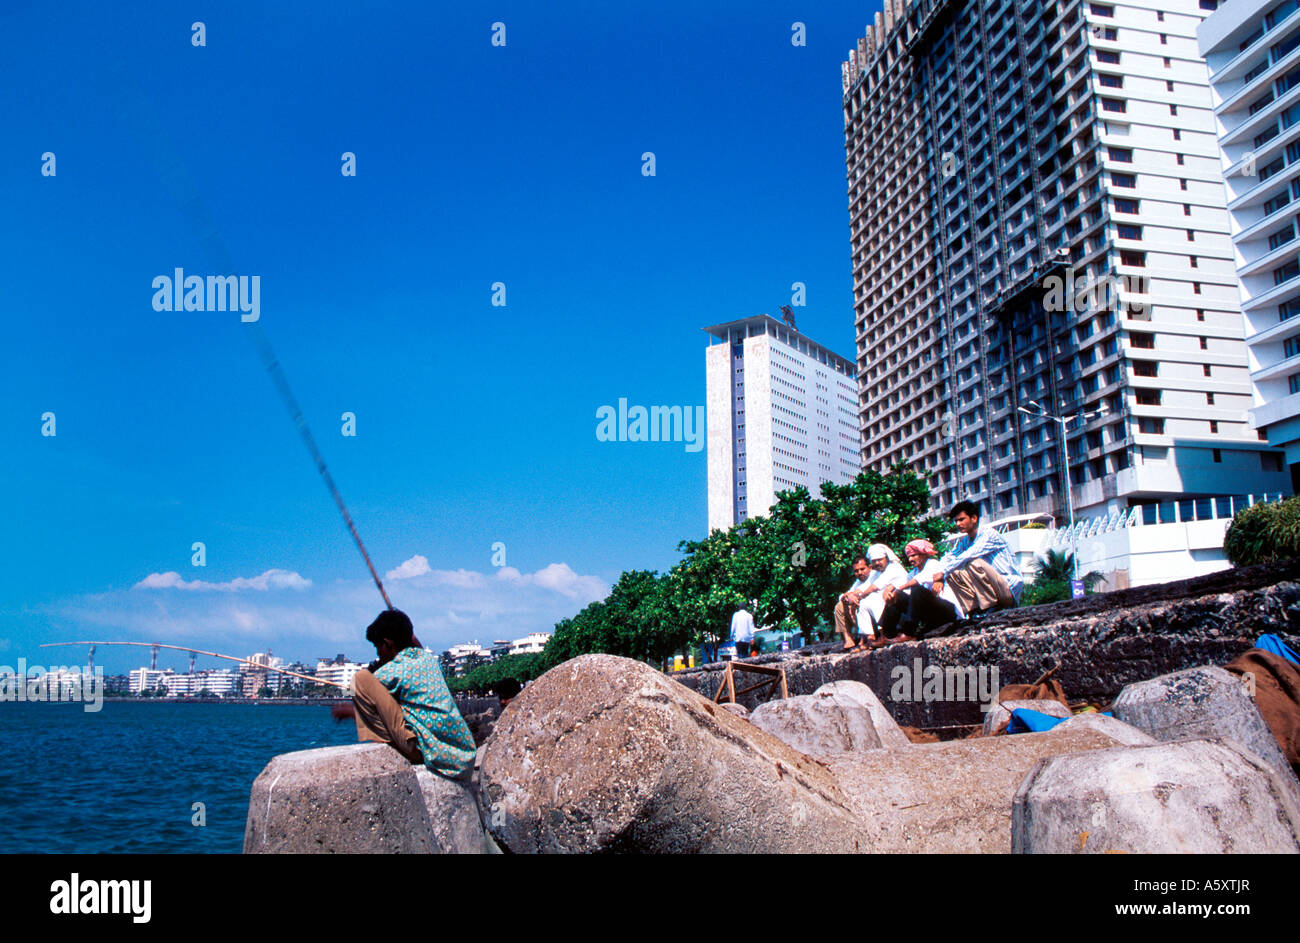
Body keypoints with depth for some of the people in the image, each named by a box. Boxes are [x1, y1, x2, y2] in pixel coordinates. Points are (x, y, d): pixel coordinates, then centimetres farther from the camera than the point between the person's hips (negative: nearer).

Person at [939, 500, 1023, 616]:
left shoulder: (989, 534, -12)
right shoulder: (963, 541, 11)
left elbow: (968, 555, -25)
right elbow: (947, 559, 1)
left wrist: (942, 572, -28)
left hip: (1010, 591, -7)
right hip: (990, 592, 7)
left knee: (974, 563, -29)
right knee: (952, 573, -4)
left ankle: (990, 606, -21)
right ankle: (974, 608, -11)